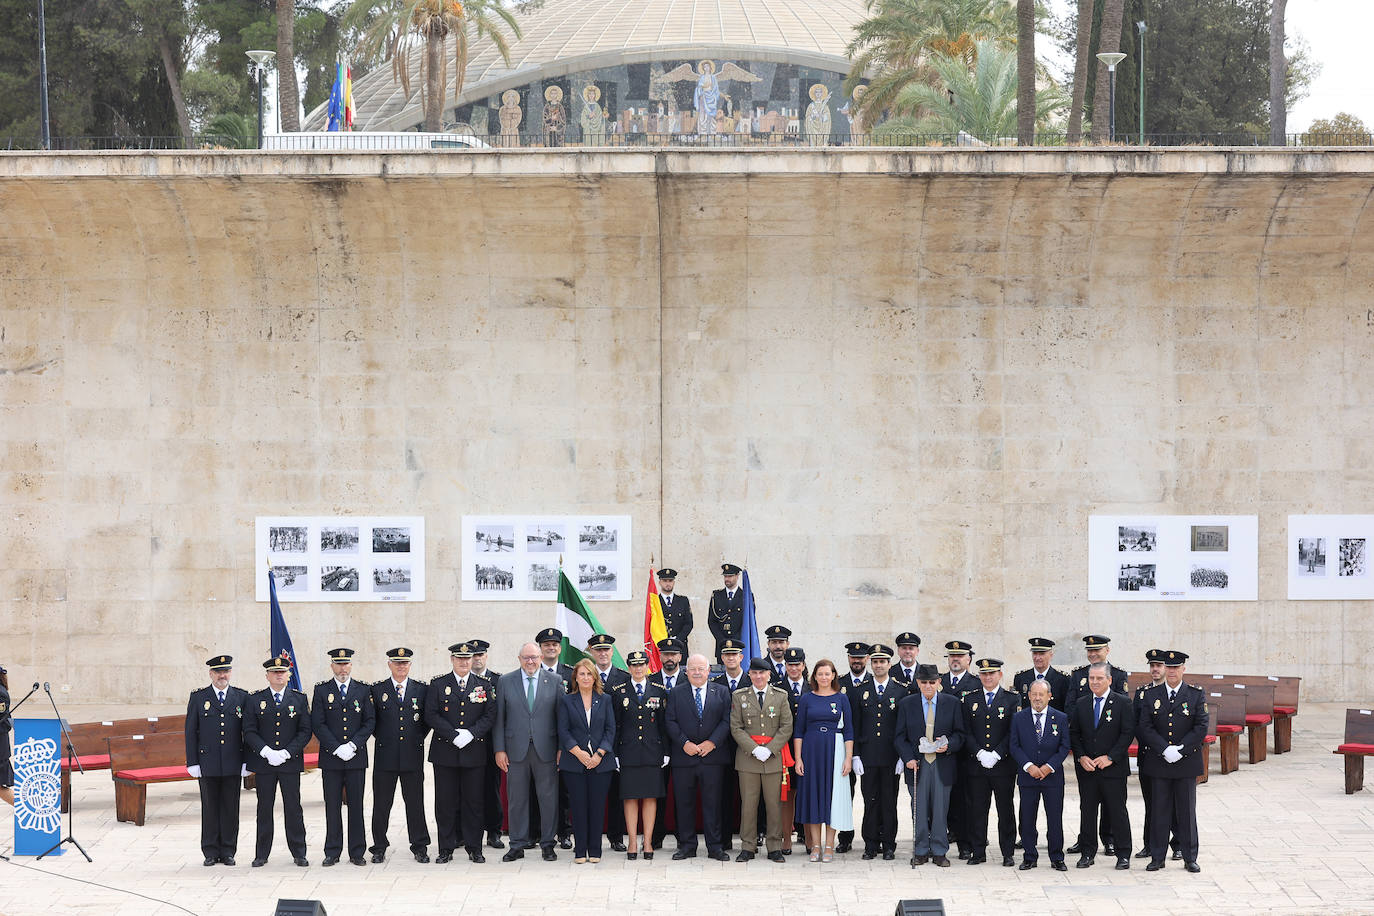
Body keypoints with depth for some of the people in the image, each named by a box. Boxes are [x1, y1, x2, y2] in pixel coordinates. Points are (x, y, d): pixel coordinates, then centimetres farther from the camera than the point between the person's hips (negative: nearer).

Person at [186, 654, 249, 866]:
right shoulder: (198, 698, 4)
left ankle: (228, 851, 11)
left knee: (230, 807, 3)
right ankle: (211, 851, 10)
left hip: (233, 764, 1)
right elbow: (190, 732, 4)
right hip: (207, 764, -1)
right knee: (210, 807, 3)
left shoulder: (242, 697, 6)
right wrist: (192, 762, -3)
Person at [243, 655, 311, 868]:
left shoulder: (299, 699, 6)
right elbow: (249, 731, 0)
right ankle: (262, 854, 9)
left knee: (293, 807, 2)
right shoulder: (255, 700, 5)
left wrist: (286, 753, -11)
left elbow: (305, 731, 1)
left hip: (290, 762, 0)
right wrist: (266, 752, -14)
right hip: (263, 763, 0)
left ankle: (298, 853, 9)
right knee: (264, 808, 4)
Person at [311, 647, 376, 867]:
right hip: (330, 758, -1)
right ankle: (332, 852, 7)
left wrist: (353, 745, -9)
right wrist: (336, 748, -11)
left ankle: (357, 852, 8)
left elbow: (370, 722, 4)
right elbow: (317, 724, -1)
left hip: (356, 757, 1)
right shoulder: (322, 690, 4)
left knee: (356, 805, 3)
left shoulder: (362, 690, 7)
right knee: (332, 806, 2)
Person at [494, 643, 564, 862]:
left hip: (546, 750, 0)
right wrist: (499, 749, -1)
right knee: (517, 799, 4)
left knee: (548, 798, 2)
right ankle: (517, 846, 12)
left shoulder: (555, 681, 5)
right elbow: (499, 718, 5)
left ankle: (547, 844, 12)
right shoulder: (505, 682, 6)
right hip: (516, 750, 0)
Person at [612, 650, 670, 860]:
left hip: (652, 753, 1)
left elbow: (664, 724, 8)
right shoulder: (619, 692, 5)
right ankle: (632, 843, 5)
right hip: (628, 753, -1)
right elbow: (615, 725, 4)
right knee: (630, 797, 0)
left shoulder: (659, 692, 7)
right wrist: (615, 754, -1)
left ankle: (648, 842, 7)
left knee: (650, 797, 2)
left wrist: (665, 753, 3)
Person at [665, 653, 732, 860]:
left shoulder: (721, 693, 8)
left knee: (712, 803, 1)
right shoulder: (677, 694, 8)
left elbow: (727, 721, 1)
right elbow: (671, 722, 2)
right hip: (684, 757, 0)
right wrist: (684, 743, -11)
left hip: (712, 756, 0)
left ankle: (714, 847, 6)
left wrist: (712, 743, -11)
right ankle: (687, 846, 10)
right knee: (684, 804, 3)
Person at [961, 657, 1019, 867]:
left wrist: (996, 755, -13)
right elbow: (966, 732, 4)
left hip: (1003, 765, -2)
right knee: (977, 809, 3)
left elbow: (1013, 732, -3)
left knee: (1005, 810, 2)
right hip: (976, 764, 2)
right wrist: (980, 754, -10)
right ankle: (978, 852, 10)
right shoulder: (970, 700, 10)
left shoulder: (1012, 700, 3)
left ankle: (1008, 853, 8)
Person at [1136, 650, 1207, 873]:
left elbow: (1201, 727, -4)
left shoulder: (1196, 695, 2)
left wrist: (1180, 750, -14)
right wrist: (1164, 750, -14)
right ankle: (1157, 857, 10)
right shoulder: (1150, 696, 5)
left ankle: (1190, 858, 10)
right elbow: (1145, 727, -2)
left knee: (1187, 811, 4)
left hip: (1187, 763, -1)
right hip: (1158, 763, 1)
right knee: (1159, 810, 4)